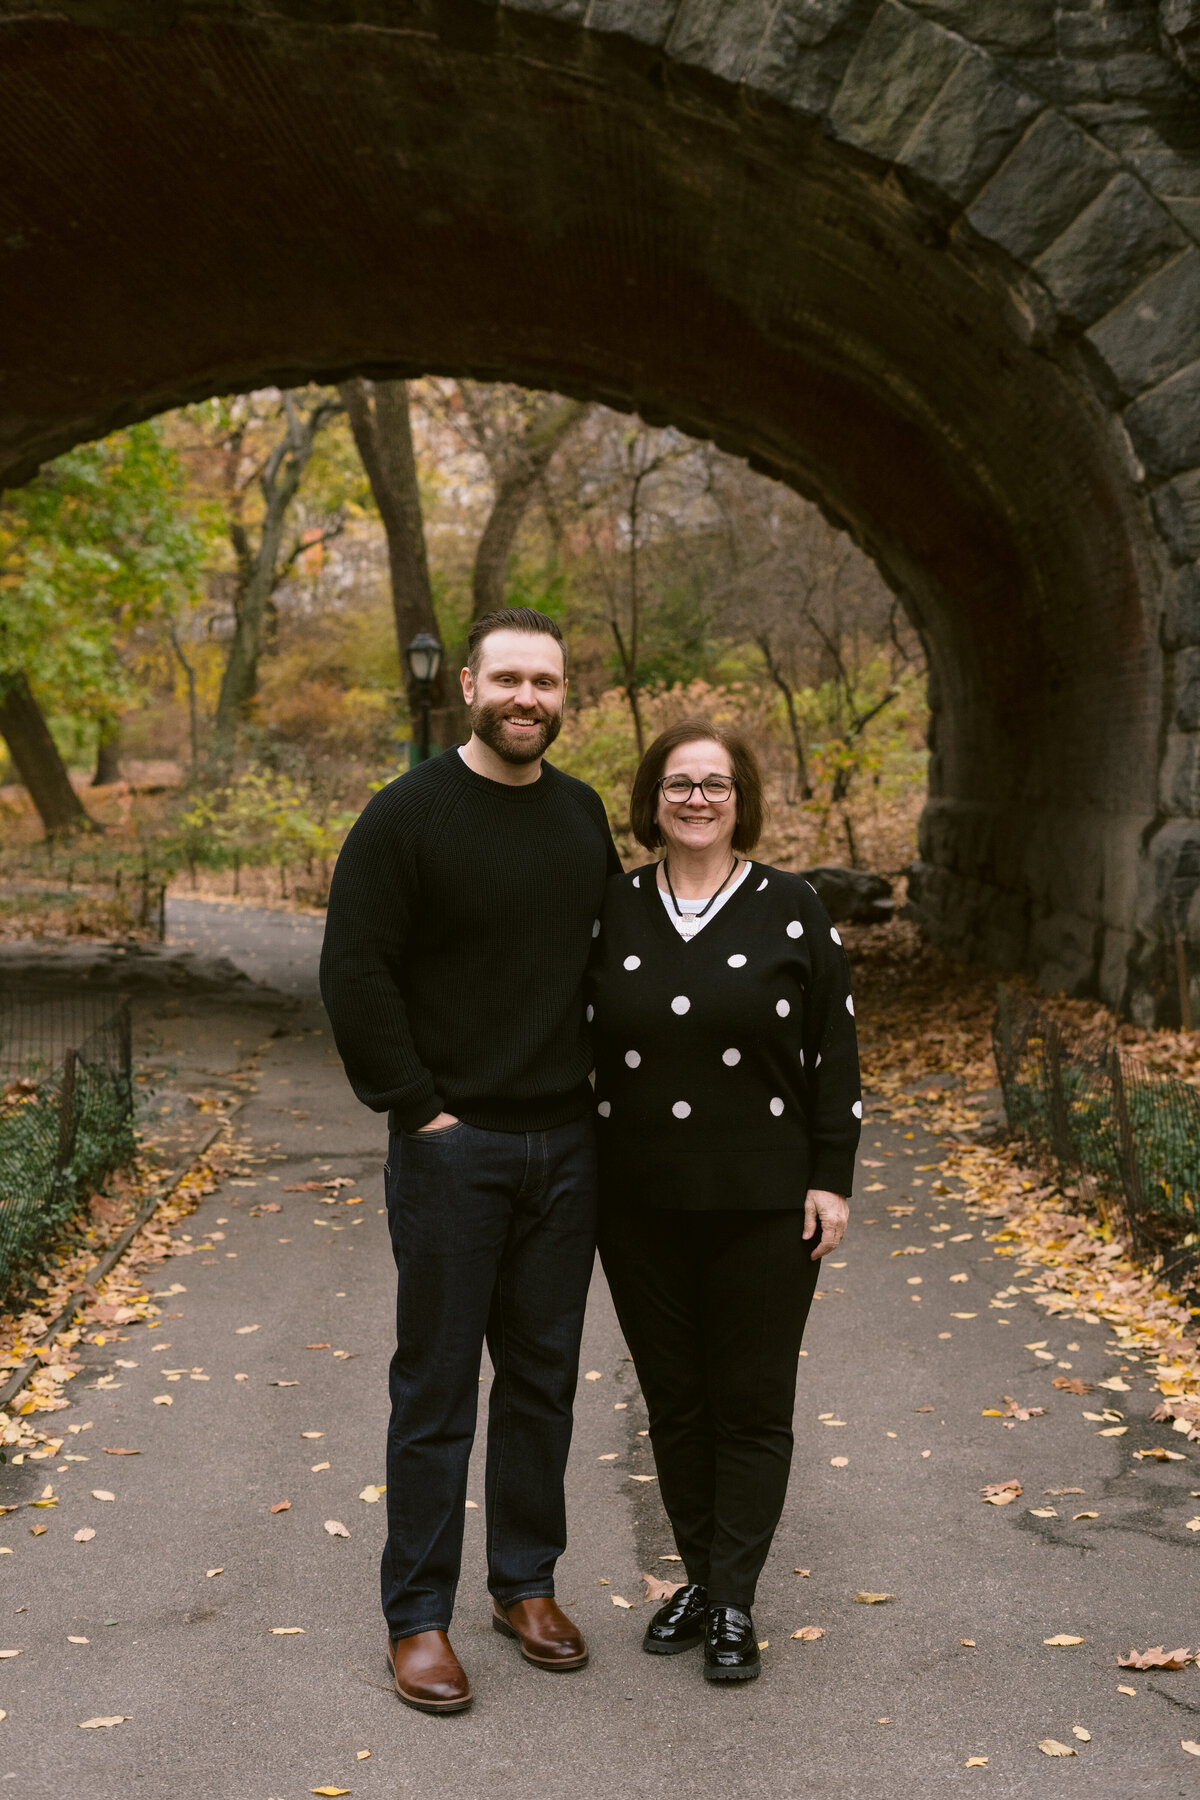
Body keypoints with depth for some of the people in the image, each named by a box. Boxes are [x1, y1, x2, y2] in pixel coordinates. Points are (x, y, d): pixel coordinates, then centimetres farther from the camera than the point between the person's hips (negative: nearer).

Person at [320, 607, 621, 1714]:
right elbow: (354, 973, -11)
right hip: (453, 1144, -5)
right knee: (437, 1382, 2)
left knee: (544, 1375, 13)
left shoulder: (583, 815, 10)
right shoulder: (408, 815, -8)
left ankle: (527, 1583, 28)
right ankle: (418, 1616, 14)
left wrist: (597, 1081, 11)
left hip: (564, 1144, 5)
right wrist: (415, 1106, -13)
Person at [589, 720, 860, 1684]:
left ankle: (734, 1603, 15)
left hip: (764, 1205, -2)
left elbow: (834, 1052, 0)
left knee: (752, 1404, 4)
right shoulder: (612, 911, 4)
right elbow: (576, 1044, 10)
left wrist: (831, 1178, -5)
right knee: (673, 1398, 12)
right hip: (641, 1205, 3)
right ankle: (699, 1575, 28)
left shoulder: (792, 909, -2)